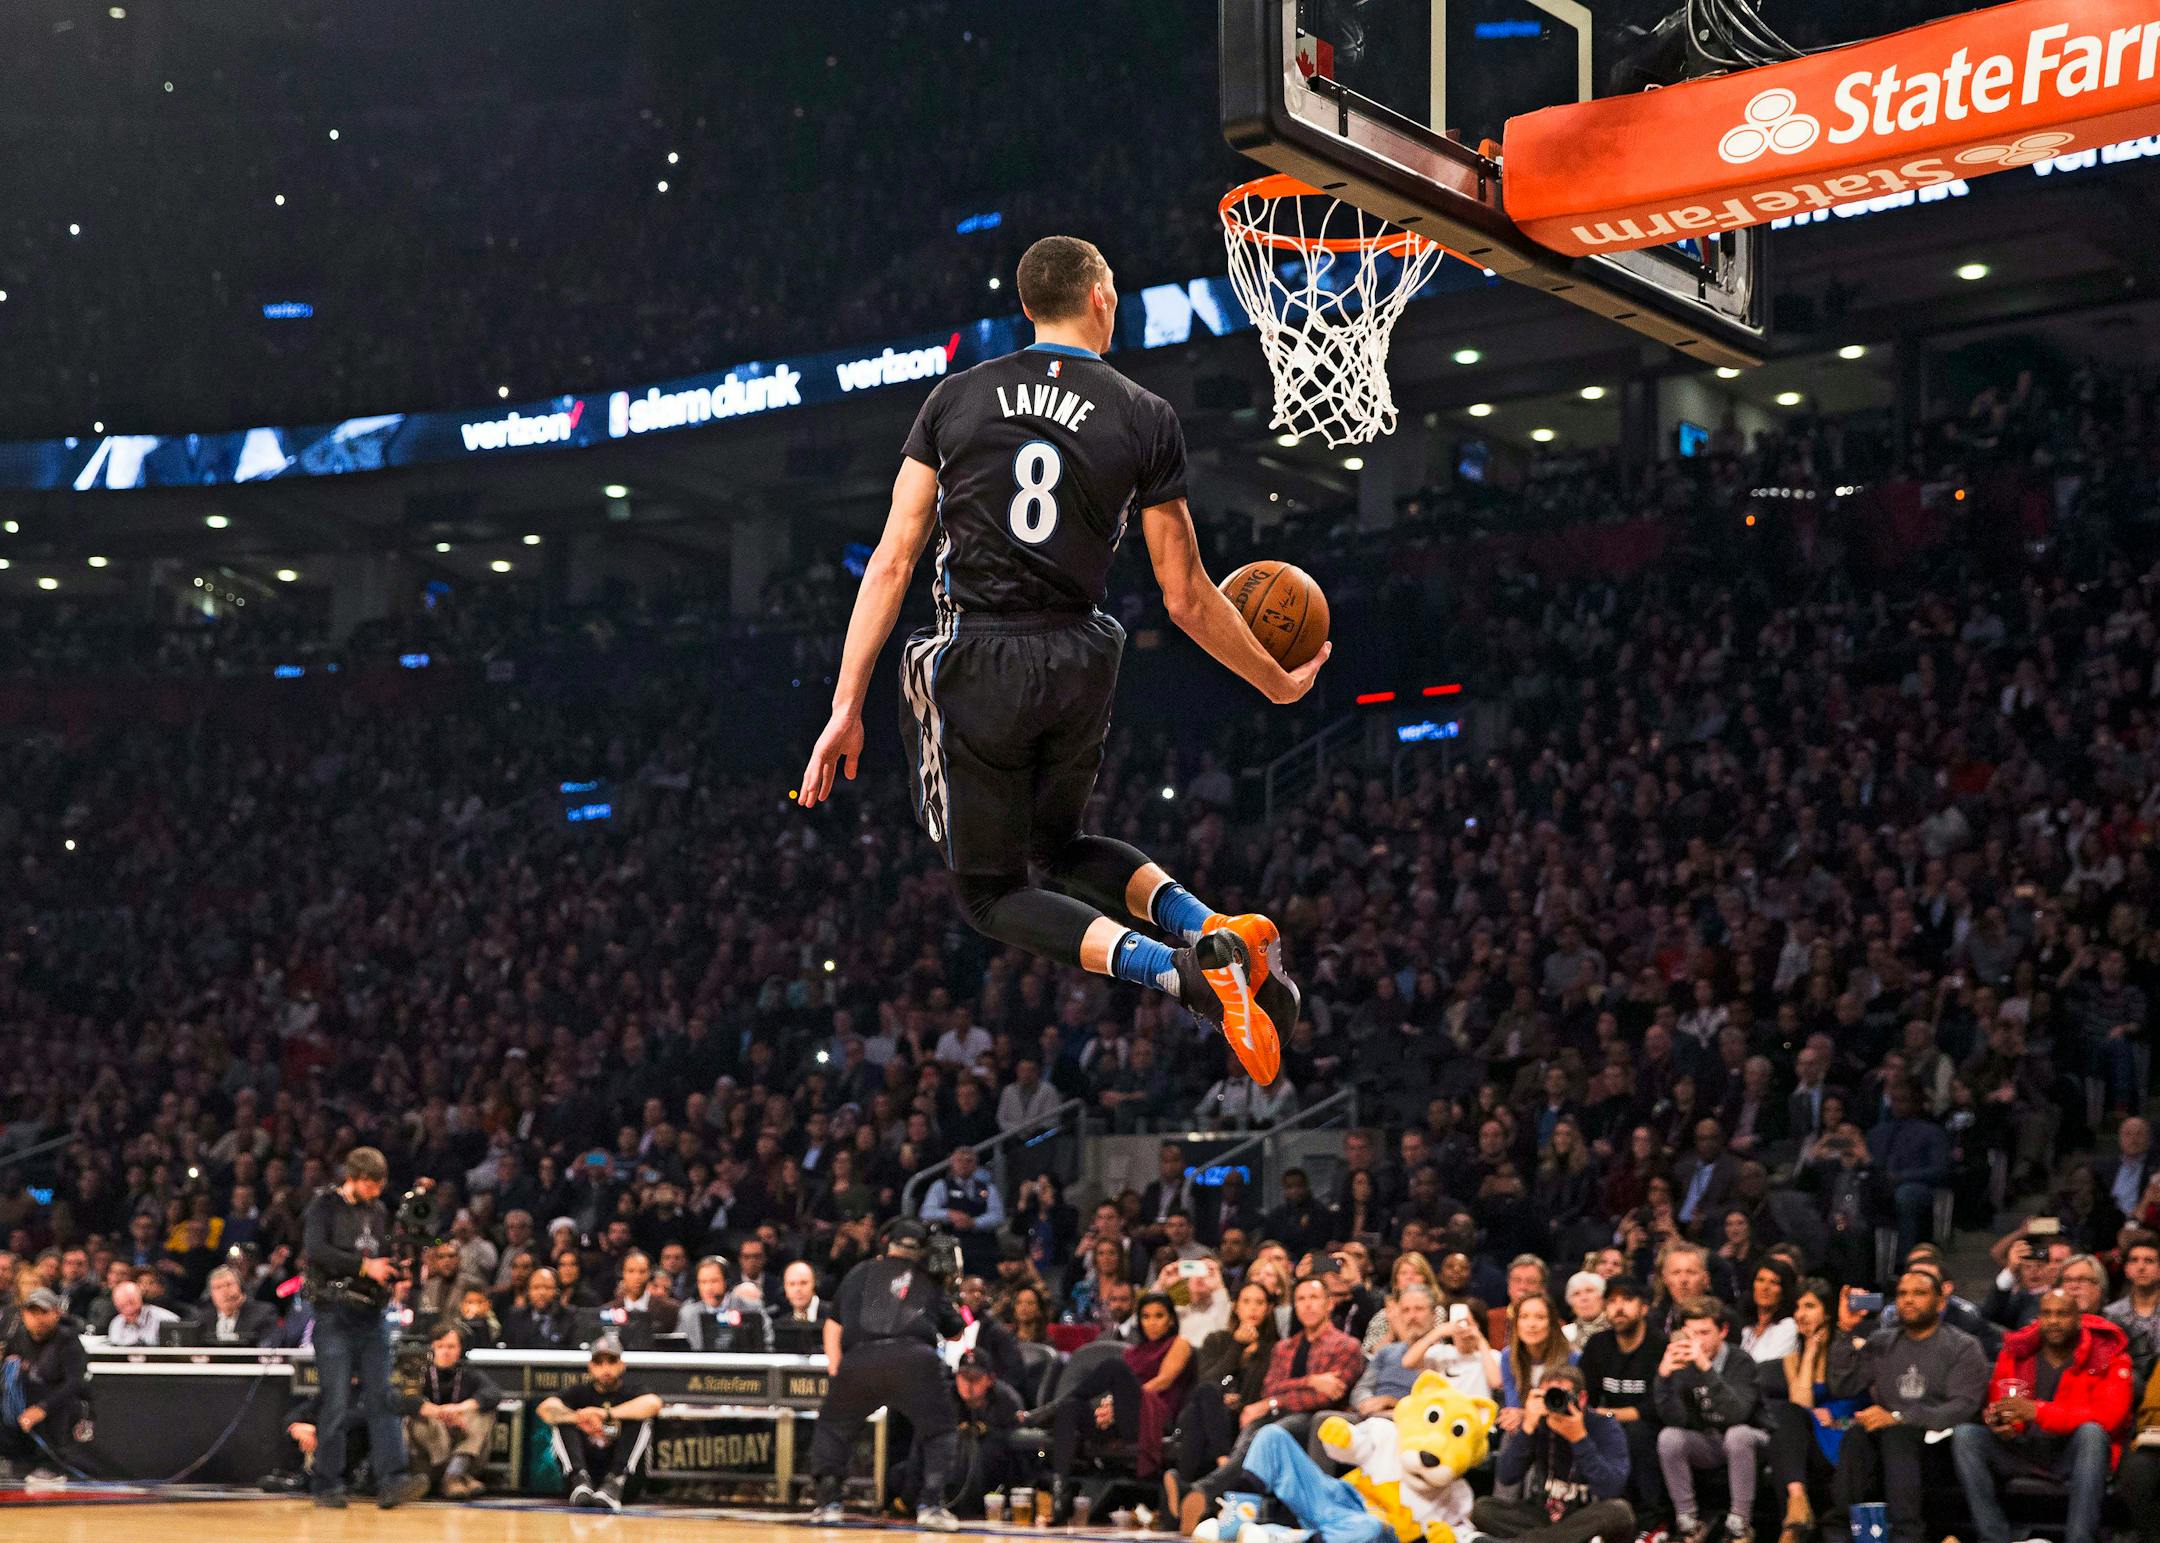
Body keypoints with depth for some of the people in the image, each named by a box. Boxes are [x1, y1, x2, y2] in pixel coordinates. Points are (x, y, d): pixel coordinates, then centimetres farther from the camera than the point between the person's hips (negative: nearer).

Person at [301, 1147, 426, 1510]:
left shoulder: (378, 1211, 16)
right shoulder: (325, 1206, -1)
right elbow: (315, 1250, -17)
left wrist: (399, 1269, 2)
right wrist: (364, 1265, -21)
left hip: (373, 1316, 5)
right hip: (335, 1316, -5)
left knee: (382, 1398, -4)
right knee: (337, 1403, -4)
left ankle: (391, 1481, -9)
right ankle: (328, 1486, 5)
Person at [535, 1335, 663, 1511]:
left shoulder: (630, 1389, 3)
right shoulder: (582, 1392, 7)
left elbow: (653, 1403, -22)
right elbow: (545, 1408, -14)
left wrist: (606, 1414, -30)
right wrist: (579, 1418, -34)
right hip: (586, 1467, 1)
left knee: (642, 1419, -19)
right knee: (563, 1419, -14)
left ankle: (614, 1484, -36)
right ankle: (580, 1481, -35)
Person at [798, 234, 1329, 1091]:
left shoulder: (956, 397, 2)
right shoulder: (1146, 419, 1)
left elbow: (892, 561, -3)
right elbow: (1187, 600, 2)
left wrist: (847, 707, 0)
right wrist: (1279, 683, 17)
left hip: (976, 665, -2)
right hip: (1081, 665, 2)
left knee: (993, 890, 10)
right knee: (1059, 843, 28)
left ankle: (1174, 970, -15)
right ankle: (1216, 929, 2)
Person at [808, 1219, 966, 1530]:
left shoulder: (862, 1272, 24)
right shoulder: (929, 1283, 26)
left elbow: (833, 1324, 19)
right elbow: (955, 1333, 36)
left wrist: (835, 1368, 19)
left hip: (859, 1358, 0)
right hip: (915, 1359, 0)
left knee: (833, 1427, 20)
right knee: (938, 1432, 14)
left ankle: (827, 1502, 7)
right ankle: (931, 1504, -1)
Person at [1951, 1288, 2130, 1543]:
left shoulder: (2108, 1357, -5)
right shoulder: (2015, 1353, 6)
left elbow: (2108, 1416, -19)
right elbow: (1998, 1406, 8)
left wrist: (2038, 1412, -27)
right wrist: (2002, 1424, -20)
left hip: (2075, 1455, -3)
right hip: (2024, 1452, 3)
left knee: (2091, 1432, -36)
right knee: (1965, 1434, -19)